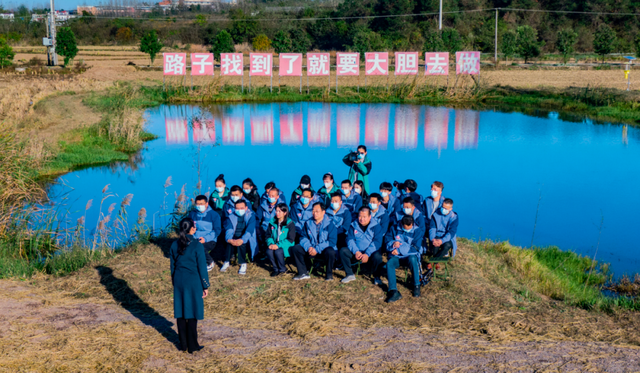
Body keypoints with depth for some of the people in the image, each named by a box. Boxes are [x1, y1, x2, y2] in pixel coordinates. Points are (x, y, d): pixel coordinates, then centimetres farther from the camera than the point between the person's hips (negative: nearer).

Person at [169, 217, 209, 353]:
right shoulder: (197, 245, -15)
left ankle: (183, 344, 21)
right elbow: (202, 267, -10)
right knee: (192, 314, 5)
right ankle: (192, 346, 11)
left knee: (180, 313, 12)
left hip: (179, 281, 5)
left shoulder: (175, 245, 0)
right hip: (193, 281, -4)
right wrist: (205, 286, -1)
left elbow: (172, 266, 9)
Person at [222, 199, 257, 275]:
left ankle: (243, 264, -26)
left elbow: (249, 230, -19)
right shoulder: (231, 216, 5)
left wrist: (242, 240, -39)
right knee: (229, 242, -32)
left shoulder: (251, 216, -3)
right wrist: (229, 239, -35)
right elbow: (228, 230, -11)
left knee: (241, 243, -35)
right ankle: (226, 262, -24)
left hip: (246, 241, -2)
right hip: (234, 239, 2)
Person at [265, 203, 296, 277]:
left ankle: (282, 269, -7)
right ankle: (275, 269, -6)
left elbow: (290, 240, -12)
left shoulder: (290, 224, -8)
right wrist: (270, 243, -13)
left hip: (286, 247, -4)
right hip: (274, 245, 4)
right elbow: (268, 235, 9)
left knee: (278, 251, -34)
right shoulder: (272, 222, 8)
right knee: (269, 251, -29)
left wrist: (278, 245, -23)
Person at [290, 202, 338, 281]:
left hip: (325, 249, -5)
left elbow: (332, 241, -17)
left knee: (330, 252, -38)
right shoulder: (308, 223, 6)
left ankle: (329, 274, -13)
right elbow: (304, 238, 7)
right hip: (311, 249, 5)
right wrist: (308, 247, -16)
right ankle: (303, 273, -8)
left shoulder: (329, 224, -9)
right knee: (295, 249, -14)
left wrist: (317, 249, -24)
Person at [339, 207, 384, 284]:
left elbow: (377, 242, -11)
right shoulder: (353, 226, 8)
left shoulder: (376, 227, -2)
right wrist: (356, 251, -18)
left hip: (371, 252, -3)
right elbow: (350, 239, 0)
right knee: (343, 251, -21)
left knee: (377, 257, -35)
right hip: (356, 253, 3)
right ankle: (350, 274, -6)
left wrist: (367, 254, -23)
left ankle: (377, 277, -6)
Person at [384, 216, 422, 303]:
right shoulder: (394, 229, 6)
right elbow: (387, 240, 4)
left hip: (411, 255, -2)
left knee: (412, 259, -38)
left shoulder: (416, 231, -1)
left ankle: (416, 285, -18)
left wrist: (399, 250, -16)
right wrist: (393, 243, -20)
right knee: (389, 263, -31)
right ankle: (393, 291, -40)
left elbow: (415, 248, -10)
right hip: (396, 256, 2)